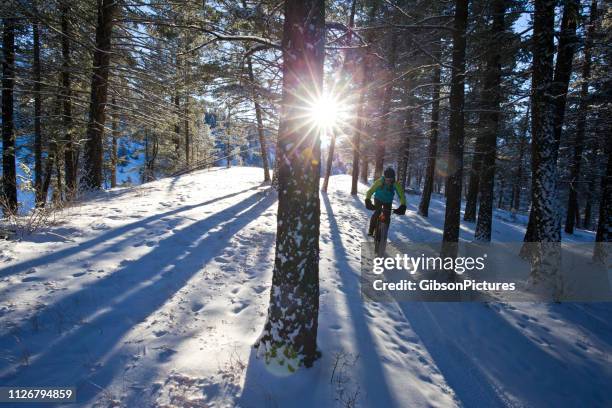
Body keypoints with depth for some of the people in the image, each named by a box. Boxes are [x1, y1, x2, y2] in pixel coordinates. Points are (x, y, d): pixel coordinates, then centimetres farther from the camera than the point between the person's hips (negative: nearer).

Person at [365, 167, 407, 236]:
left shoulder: (396, 184, -28)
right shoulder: (379, 181, -32)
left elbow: (401, 195, -29)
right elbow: (370, 191, -34)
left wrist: (402, 206, -45)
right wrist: (368, 201, -50)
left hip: (388, 201, 1)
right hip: (378, 199, -1)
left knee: (387, 217, -7)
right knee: (377, 213, -19)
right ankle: (371, 230, -2)